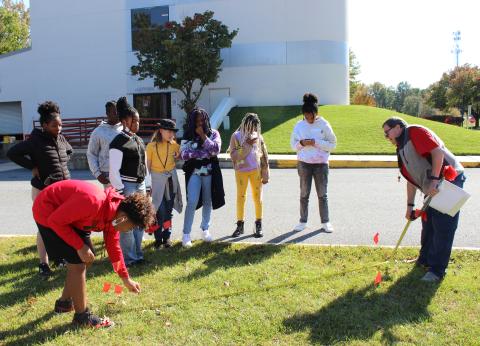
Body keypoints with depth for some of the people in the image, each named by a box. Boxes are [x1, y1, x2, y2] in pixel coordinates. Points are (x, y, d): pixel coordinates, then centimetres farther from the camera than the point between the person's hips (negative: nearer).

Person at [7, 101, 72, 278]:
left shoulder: (61, 138, 4)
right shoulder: (35, 140, -13)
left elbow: (69, 151, 24)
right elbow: (12, 153, -13)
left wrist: (62, 164, 8)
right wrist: (33, 166, -14)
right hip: (43, 190, -5)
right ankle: (43, 263, 11)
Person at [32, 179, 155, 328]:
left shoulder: (114, 212, -7)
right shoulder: (93, 202, -36)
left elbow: (113, 246, 7)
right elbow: (55, 220, -27)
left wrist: (126, 279, 12)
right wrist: (80, 246, -22)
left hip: (68, 216, 9)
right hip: (48, 213, -9)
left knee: (87, 259, 13)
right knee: (77, 263, -10)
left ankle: (65, 302, 32)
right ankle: (82, 316, 5)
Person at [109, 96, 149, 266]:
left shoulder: (138, 140, 12)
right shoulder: (119, 142, -13)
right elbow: (114, 170, -15)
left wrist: (145, 185, 15)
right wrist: (120, 191, -17)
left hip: (140, 185, 8)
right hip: (126, 186, -8)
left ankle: (138, 255, 26)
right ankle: (128, 258, 10)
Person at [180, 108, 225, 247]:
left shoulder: (213, 133, 2)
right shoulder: (188, 135, 0)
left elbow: (216, 149, -13)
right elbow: (183, 154, -11)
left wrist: (203, 135, -15)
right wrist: (206, 152, -14)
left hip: (210, 172, 2)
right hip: (194, 173, -2)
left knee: (208, 201, 11)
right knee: (192, 202, -10)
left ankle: (205, 228, 29)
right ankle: (186, 234, -4)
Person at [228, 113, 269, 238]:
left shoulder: (258, 136, 1)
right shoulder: (236, 136, -5)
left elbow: (264, 155, 5)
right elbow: (233, 155, -11)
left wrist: (265, 174, 2)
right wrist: (246, 145, -20)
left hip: (256, 171, 1)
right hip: (241, 171, -1)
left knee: (257, 197, 5)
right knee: (240, 197, 6)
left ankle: (258, 226, 16)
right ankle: (240, 225, 18)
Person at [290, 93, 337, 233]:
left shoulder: (324, 125, -4)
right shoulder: (299, 125, 2)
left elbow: (332, 144, -4)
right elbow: (293, 144, 7)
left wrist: (316, 143, -17)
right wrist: (302, 143, -14)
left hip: (321, 163, -1)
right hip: (304, 163, 1)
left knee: (322, 194, 5)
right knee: (304, 194, 5)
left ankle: (325, 222, 15)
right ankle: (303, 221, 16)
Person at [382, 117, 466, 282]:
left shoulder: (415, 132, -9)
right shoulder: (402, 150, 17)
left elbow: (438, 151, -22)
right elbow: (411, 179, 20)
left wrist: (433, 180, -25)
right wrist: (410, 206, 18)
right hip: (433, 189, 10)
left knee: (443, 228, -4)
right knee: (428, 225, 18)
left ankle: (437, 270, 4)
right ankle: (425, 260, 35)